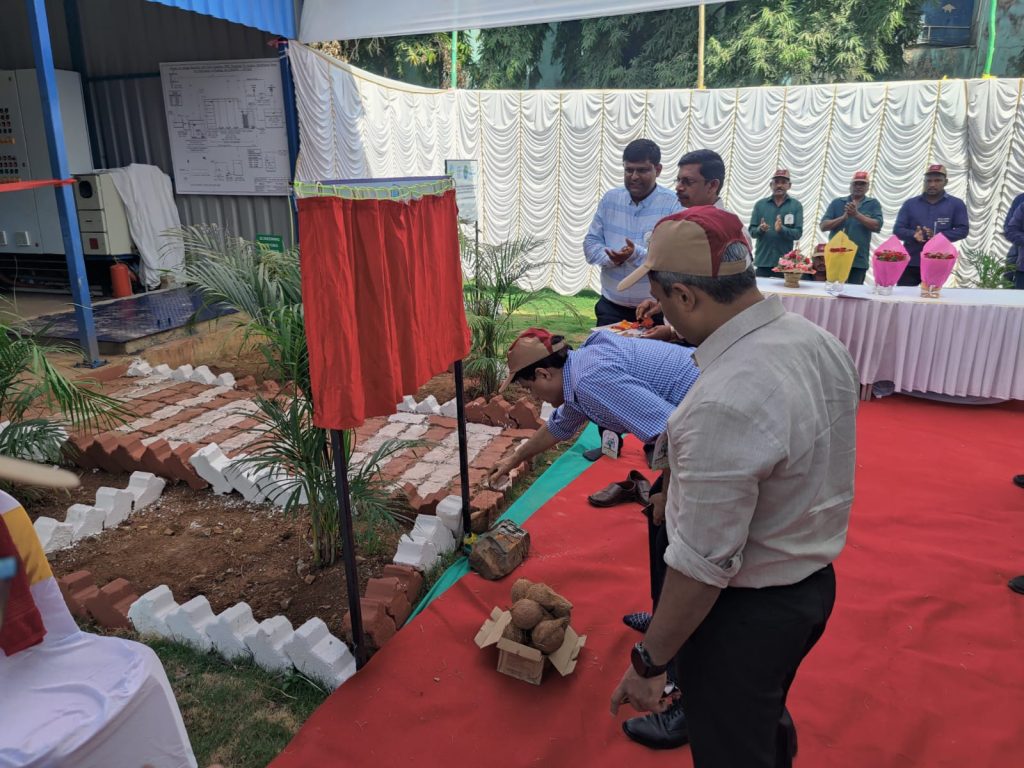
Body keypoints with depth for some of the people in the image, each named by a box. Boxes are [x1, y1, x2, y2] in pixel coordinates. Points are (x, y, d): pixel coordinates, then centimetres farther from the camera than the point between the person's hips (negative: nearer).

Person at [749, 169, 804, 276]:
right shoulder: (760, 204, 7)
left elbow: (798, 233, -4)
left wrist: (782, 229, -22)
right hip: (762, 262, 1)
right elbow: (751, 231, 4)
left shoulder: (796, 205, 4)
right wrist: (760, 229, -19)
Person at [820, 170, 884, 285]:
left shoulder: (873, 204, 8)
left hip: (859, 260, -1)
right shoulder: (837, 203, 9)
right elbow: (823, 226, 1)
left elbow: (877, 226, -7)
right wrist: (843, 217, -15)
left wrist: (857, 214, -16)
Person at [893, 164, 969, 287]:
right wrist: (913, 235, -18)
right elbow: (897, 229, 4)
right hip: (910, 263, 1)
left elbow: (963, 230, 1)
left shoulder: (956, 204, 8)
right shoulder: (910, 204, 10)